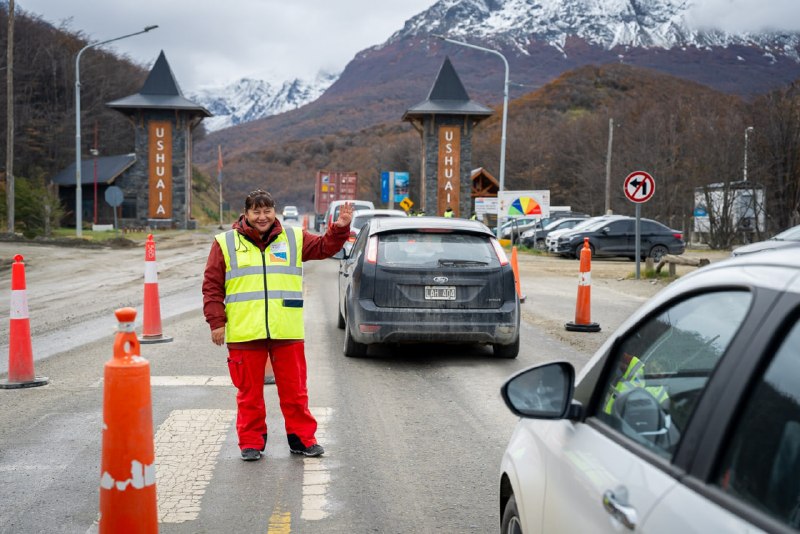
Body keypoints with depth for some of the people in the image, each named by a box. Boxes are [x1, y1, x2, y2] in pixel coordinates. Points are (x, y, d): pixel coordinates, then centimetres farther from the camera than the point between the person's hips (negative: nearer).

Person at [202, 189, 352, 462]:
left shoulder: (294, 239, 11)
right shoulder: (225, 243, 5)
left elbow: (325, 247, 12)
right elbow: (212, 286, 5)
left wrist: (340, 228, -6)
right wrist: (217, 322, -2)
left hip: (287, 333, 1)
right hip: (244, 334, -1)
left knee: (294, 389, 6)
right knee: (250, 391, 5)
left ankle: (301, 438, 19)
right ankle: (251, 442, 18)